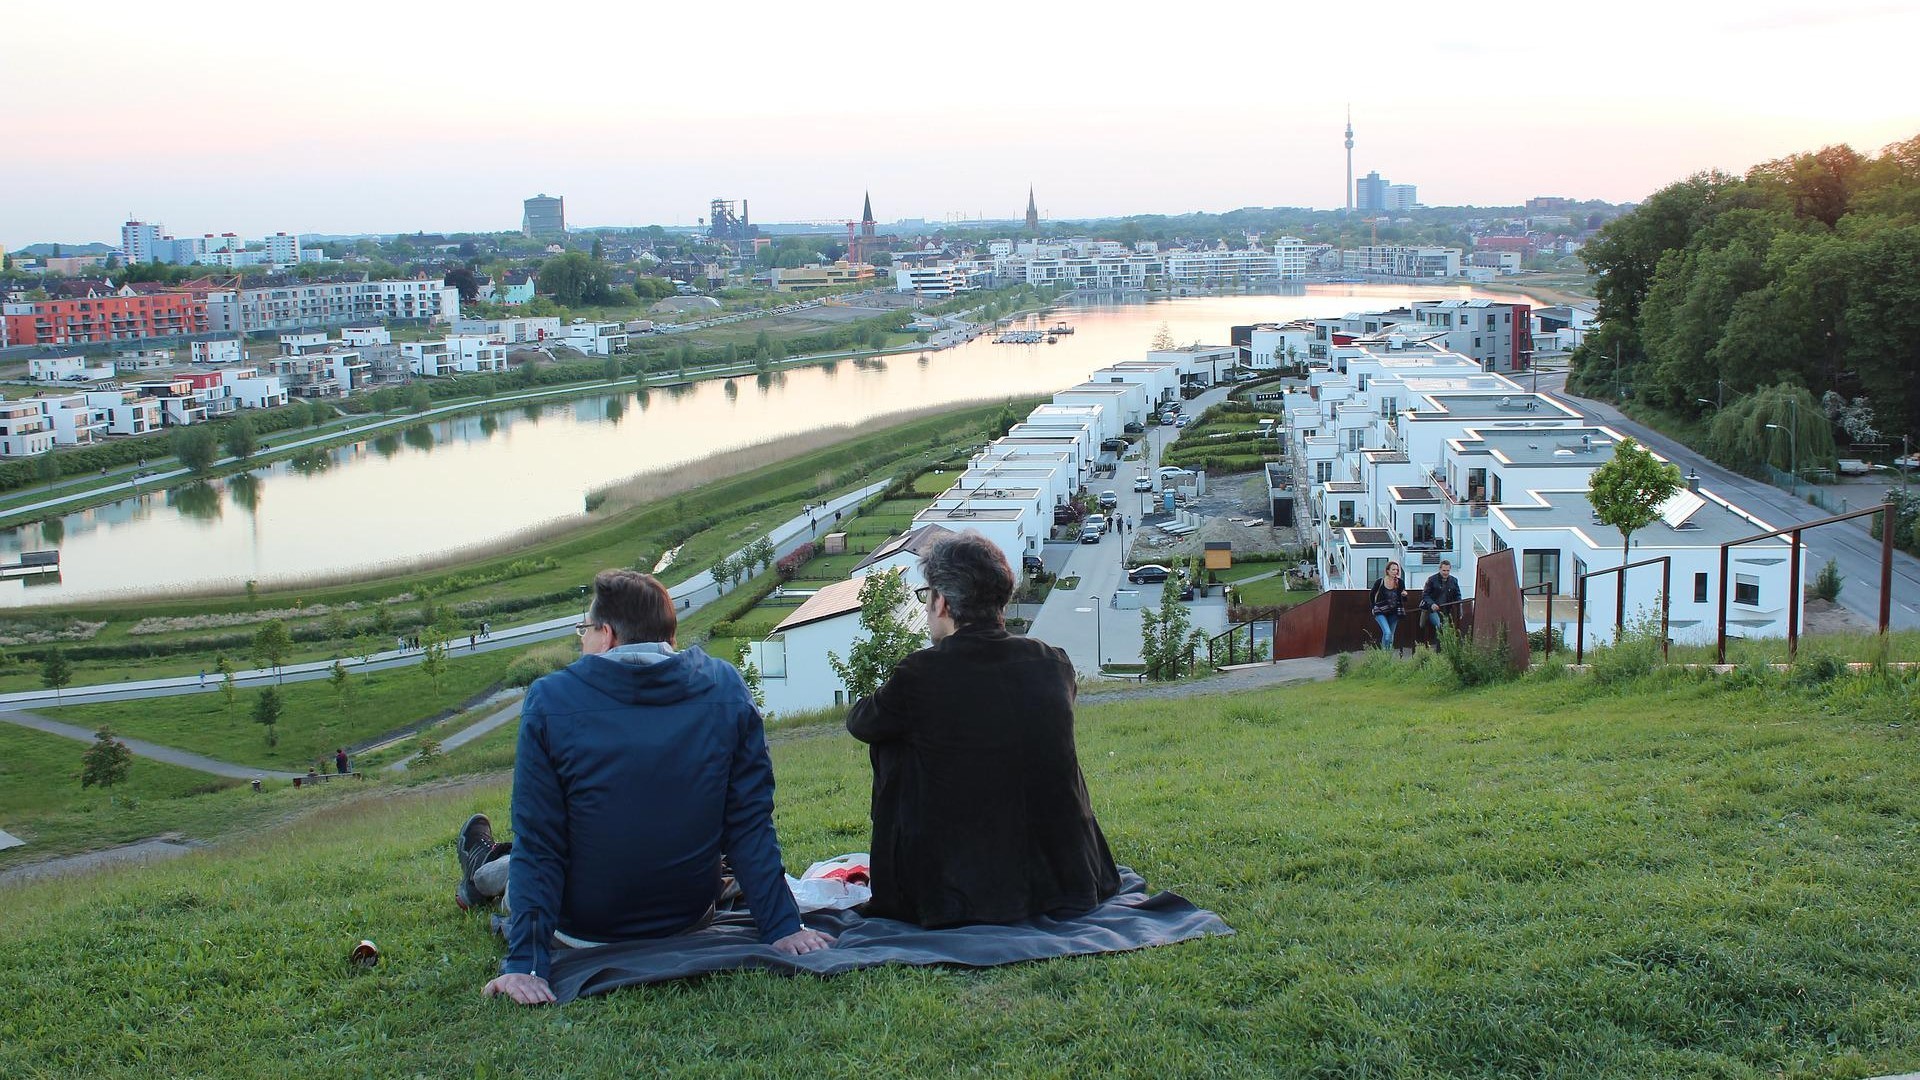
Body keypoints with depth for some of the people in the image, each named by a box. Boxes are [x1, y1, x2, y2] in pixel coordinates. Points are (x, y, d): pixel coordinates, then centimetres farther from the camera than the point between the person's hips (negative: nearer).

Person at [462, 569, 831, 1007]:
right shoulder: (726, 689, -10)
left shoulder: (549, 700, -17)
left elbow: (537, 846, -17)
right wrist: (782, 927, -6)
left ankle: (484, 872, 57)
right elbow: (751, 826, -10)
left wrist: (524, 963, -16)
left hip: (582, 932, -3)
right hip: (689, 919, 3)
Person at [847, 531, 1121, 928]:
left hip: (965, 899, -4)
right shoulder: (1055, 662, -2)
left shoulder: (920, 674, -15)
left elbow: (859, 722, 6)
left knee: (890, 743, 17)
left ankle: (894, 892, 32)